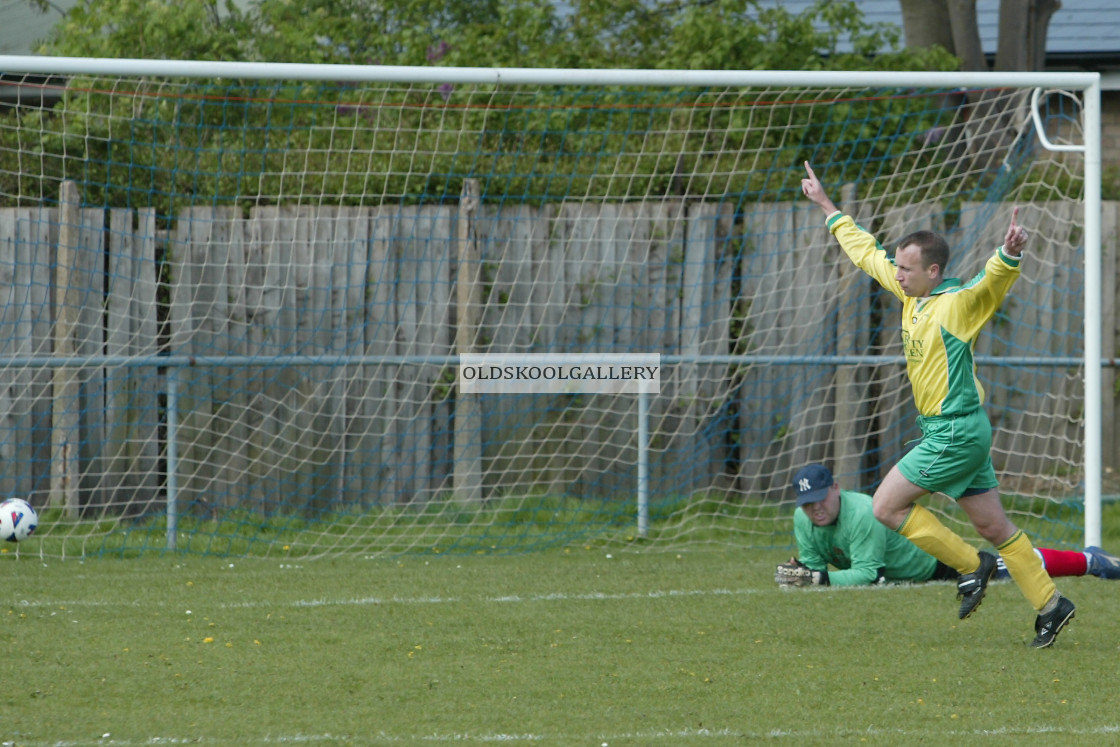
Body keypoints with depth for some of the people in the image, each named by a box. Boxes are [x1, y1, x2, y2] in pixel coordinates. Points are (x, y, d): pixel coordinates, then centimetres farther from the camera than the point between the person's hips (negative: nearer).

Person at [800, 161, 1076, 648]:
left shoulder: (958, 304, -14)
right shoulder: (913, 293, 9)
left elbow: (993, 280, -33)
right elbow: (866, 253, 21)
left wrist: (1010, 252, -55)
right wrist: (826, 207, 27)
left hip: (955, 433, -9)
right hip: (951, 431, 9)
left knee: (886, 505, -5)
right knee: (993, 526, 9)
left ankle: (970, 565, 1)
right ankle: (1049, 605, 11)